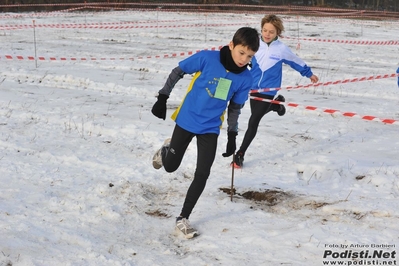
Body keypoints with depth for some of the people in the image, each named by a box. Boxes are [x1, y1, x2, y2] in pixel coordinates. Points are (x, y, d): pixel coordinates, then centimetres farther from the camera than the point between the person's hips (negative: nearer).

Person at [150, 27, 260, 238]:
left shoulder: (245, 78, -9)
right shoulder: (207, 58, -20)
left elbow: (235, 108, 5)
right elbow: (178, 72, -7)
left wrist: (232, 135, 4)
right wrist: (162, 98, -7)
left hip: (210, 128, 2)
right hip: (186, 120, -2)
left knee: (202, 175, -4)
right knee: (170, 166, 9)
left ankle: (183, 219, 11)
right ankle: (166, 150, 46)